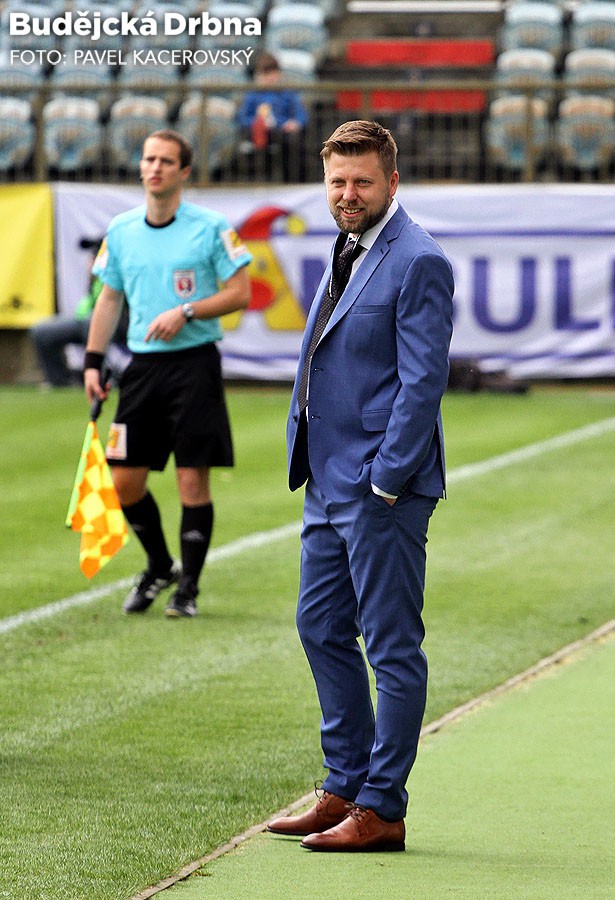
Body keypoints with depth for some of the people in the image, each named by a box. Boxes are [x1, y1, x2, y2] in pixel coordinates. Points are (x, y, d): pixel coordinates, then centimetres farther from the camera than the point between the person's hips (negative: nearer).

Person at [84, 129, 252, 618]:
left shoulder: (211, 226, -4)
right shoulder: (121, 229, 9)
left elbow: (240, 292, -4)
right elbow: (109, 298, 16)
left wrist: (186, 311, -16)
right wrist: (93, 362, 9)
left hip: (195, 361, -4)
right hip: (143, 364, 4)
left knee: (193, 478, -5)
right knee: (125, 480, 3)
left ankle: (188, 586, 7)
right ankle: (159, 567, 25)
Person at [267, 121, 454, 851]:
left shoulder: (417, 263, -14)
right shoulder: (347, 254, 15)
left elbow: (423, 382, -17)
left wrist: (385, 481, -19)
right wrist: (305, 456, 17)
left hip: (383, 487, -10)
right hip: (329, 481, 10)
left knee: (392, 648, -3)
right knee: (322, 628, 15)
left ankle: (382, 810, 1)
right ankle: (345, 788, 24)